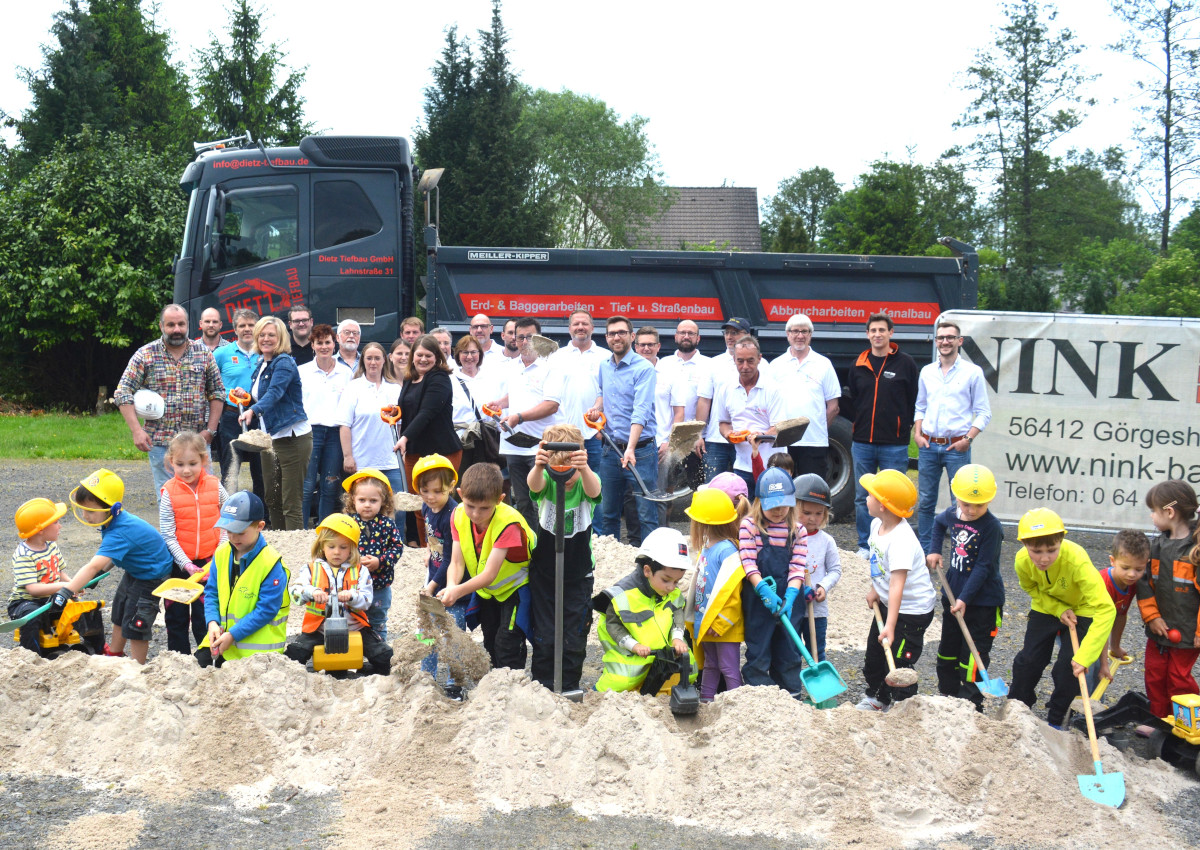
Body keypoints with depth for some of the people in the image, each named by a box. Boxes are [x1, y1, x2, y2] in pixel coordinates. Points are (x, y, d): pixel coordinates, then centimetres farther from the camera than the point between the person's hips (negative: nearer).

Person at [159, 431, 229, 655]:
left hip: (209, 562, 0)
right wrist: (187, 565, -19)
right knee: (176, 615, 11)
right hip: (179, 564, 0)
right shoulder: (169, 493, -10)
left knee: (205, 615, 5)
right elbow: (168, 536, -11)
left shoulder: (215, 487, -5)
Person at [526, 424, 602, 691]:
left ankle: (569, 688, 20)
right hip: (543, 574, 0)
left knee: (574, 638, 4)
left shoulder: (585, 483, -15)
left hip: (578, 576, 0)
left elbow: (593, 489, -40)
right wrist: (538, 466, -64)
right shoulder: (546, 481, -14)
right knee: (544, 637, 2)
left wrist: (583, 468, -64)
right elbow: (533, 483, -38)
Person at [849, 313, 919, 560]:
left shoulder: (905, 363, 0)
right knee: (863, 498, 7)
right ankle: (865, 546, 16)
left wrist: (904, 428, 0)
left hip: (894, 444, -3)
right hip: (863, 443, 3)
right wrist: (860, 426, 13)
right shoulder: (859, 365, 10)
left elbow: (914, 401, 3)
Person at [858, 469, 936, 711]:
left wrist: (890, 626, -44)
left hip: (912, 610, -10)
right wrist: (874, 589, 9)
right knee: (874, 652, 21)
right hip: (887, 603, 10)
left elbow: (897, 585, -40)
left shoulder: (901, 541, -34)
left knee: (898, 662, -4)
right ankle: (876, 697, 41)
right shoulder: (877, 525, -5)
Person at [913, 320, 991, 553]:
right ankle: (924, 551, 16)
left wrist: (968, 439, -11)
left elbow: (984, 412, 1)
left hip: (956, 447, -4)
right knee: (926, 501, 7)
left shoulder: (973, 372, 0)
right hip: (928, 446, 4)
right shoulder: (927, 372, 12)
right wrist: (917, 434, 4)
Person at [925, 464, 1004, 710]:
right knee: (948, 651, 18)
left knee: (973, 655, -4)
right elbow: (939, 523, 25)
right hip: (953, 595, 7)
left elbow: (983, 568, -21)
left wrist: (965, 598, -24)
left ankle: (970, 704, 2)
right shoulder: (952, 514, -1)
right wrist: (934, 550, 13)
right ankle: (947, 696, 33)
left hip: (983, 601, -7)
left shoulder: (991, 527, -21)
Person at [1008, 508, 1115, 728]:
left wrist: (1084, 656, -49)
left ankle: (1055, 720, 12)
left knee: (1069, 666, -9)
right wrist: (1059, 609, -19)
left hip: (1080, 610, -3)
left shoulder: (1077, 560, -41)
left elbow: (1105, 609, -45)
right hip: (1045, 608, 3)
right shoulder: (1023, 561, -28)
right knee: (1028, 660, 1)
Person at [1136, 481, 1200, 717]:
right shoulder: (1158, 545, 5)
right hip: (1159, 629, 7)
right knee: (1154, 678, 13)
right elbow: (1145, 582, 9)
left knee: (1179, 680, 4)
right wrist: (1151, 616, -2)